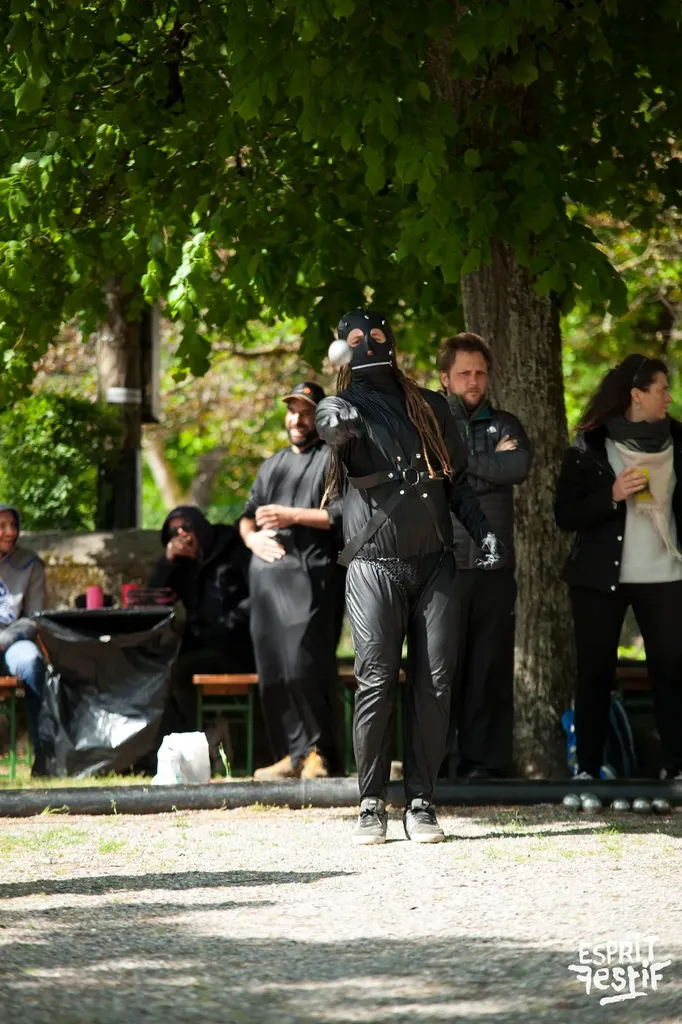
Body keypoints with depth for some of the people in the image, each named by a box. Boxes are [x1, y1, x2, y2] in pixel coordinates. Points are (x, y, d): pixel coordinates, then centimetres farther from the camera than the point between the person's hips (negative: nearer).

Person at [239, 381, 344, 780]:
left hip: (312, 573, -7)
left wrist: (293, 516, -11)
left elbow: (346, 512, -8)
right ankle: (292, 755, 5)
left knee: (305, 662, -17)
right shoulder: (274, 464, 27)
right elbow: (248, 514, 25)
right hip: (268, 575, 7)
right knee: (273, 668, 2)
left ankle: (320, 752, -11)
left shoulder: (334, 458, 5)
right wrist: (253, 537, 3)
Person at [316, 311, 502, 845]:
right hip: (375, 565, -3)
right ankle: (372, 804, -1)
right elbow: (333, 428, -20)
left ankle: (421, 801, 3)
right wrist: (335, 420, -43)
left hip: (435, 563, 3)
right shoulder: (345, 406, 4)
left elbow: (456, 479, 20)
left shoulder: (430, 406, 16)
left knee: (435, 682, -2)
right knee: (377, 683, -8)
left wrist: (483, 530, 6)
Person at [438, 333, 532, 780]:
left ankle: (487, 759, 2)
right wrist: (490, 465, -5)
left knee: (491, 666, 0)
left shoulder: (505, 425, 15)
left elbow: (519, 466, -6)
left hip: (495, 564, 2)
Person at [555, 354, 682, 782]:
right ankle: (588, 768, 7)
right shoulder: (589, 448, -2)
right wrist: (612, 496, -17)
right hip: (600, 576, -2)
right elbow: (565, 514, -3)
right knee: (596, 670, 2)